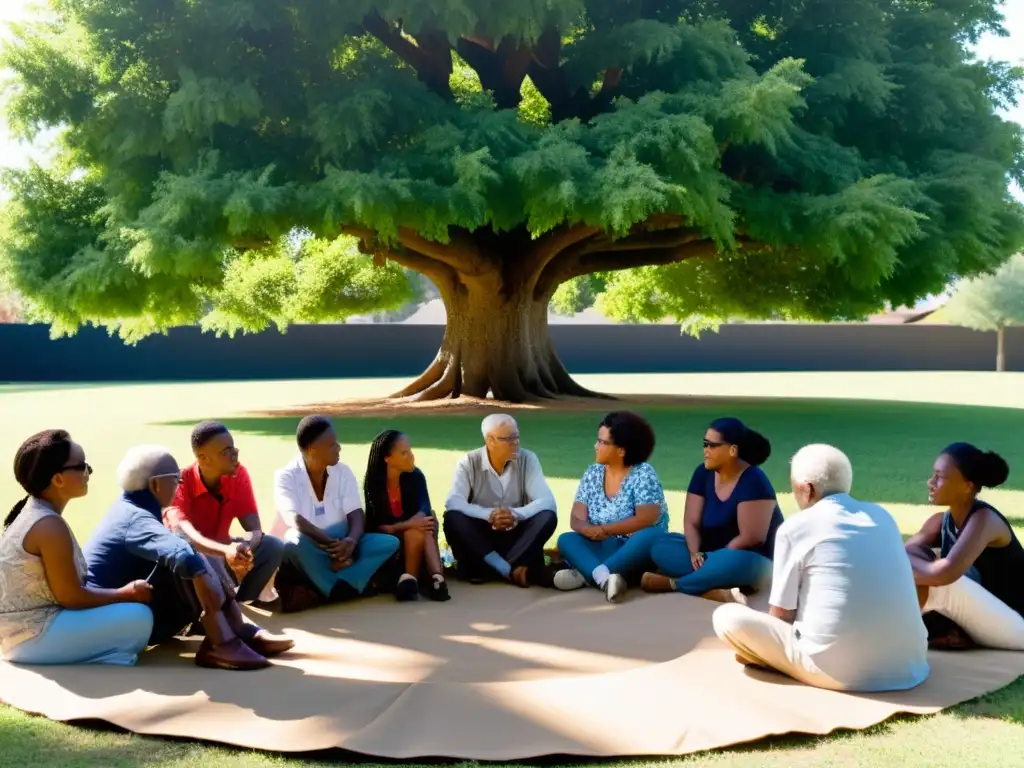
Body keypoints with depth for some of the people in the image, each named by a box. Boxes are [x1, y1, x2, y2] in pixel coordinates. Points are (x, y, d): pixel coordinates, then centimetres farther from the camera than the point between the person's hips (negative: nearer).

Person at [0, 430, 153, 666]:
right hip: (32, 636, -10)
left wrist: (122, 591, 5)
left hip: (23, 629, 10)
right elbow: (71, 598, -19)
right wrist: (127, 593, -5)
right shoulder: (50, 526, -22)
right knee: (138, 618, -18)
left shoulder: (32, 512, 8)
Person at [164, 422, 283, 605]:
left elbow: (255, 529, -19)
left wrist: (243, 549, -45)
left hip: (220, 552, 5)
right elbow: (181, 533, -43)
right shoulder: (180, 483, -25)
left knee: (274, 547, -21)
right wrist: (225, 551, -61)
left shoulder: (238, 474, -13)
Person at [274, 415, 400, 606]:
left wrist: (350, 541, -32)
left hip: (340, 545, 5)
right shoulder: (286, 477, -12)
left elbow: (356, 516, -9)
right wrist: (332, 544, -39)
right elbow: (296, 521, -26)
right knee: (297, 541, -39)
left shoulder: (343, 472, 1)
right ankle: (346, 587, -23)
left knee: (390, 543, -20)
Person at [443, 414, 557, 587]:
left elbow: (548, 501, -16)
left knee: (547, 517, -26)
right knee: (453, 518, -30)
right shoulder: (469, 463, -9)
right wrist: (488, 515, -38)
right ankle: (510, 570, -32)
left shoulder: (527, 459, -6)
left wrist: (516, 514, -34)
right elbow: (453, 502, -22)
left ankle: (486, 570, -29)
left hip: (515, 535, 1)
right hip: (479, 537, -1)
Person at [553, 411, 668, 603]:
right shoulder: (593, 473, 5)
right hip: (603, 550, 4)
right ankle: (605, 577, -48)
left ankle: (586, 574, -42)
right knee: (566, 540, -21)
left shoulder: (643, 474, -9)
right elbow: (576, 519, -1)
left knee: (651, 536, -36)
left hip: (636, 552, -4)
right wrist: (588, 529, -25)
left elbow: (647, 519, -20)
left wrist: (605, 530, -21)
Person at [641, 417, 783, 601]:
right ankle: (716, 583, -26)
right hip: (711, 552, 6)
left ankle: (672, 583, -22)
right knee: (661, 546, -12)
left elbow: (751, 538, -24)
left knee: (735, 563, -40)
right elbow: (691, 523, -4)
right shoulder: (703, 473, -2)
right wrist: (695, 553, -23)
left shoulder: (753, 481, -20)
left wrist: (712, 561, -21)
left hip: (754, 560, -6)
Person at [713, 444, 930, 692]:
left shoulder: (795, 528, -3)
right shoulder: (882, 516, 13)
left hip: (837, 670, -5)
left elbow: (780, 615, 1)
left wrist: (760, 650, 23)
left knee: (726, 616, 4)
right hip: (910, 664, 5)